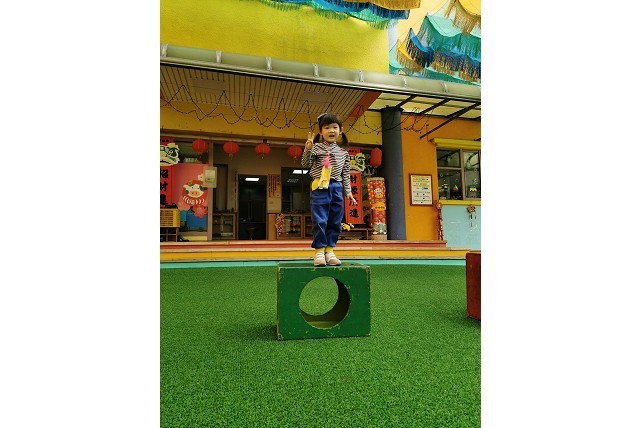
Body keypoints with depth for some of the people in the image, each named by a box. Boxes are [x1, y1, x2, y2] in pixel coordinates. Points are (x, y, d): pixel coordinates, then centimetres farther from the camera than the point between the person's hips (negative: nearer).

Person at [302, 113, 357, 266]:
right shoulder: (317, 147, 2)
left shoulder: (343, 151, 12)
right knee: (320, 221, -5)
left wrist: (348, 191, 10)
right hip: (320, 188, -4)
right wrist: (308, 149, -15)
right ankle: (319, 251, 4)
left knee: (335, 222, 6)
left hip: (336, 188, 4)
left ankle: (330, 251, 15)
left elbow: (346, 174, 14)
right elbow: (306, 164, -1)